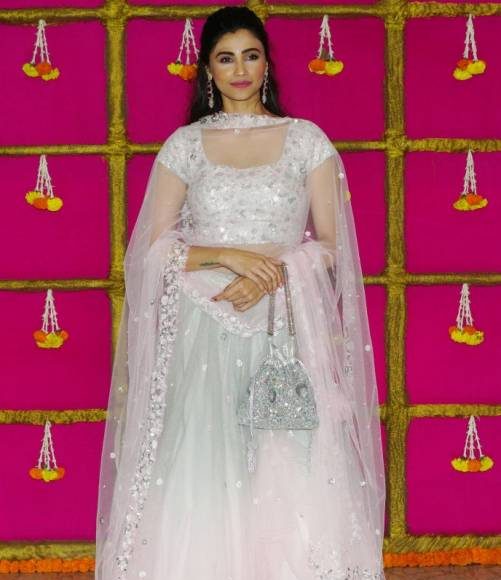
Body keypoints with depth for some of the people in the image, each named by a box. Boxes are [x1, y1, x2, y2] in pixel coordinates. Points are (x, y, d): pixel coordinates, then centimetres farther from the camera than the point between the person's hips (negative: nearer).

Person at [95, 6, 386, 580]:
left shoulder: (307, 140, 6)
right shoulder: (184, 145, 8)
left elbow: (333, 246, 4)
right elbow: (155, 248, 3)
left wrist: (275, 272, -13)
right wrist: (228, 256, -12)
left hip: (286, 336, 0)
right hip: (204, 336, 1)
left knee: (289, 481, -5)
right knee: (201, 481, -2)